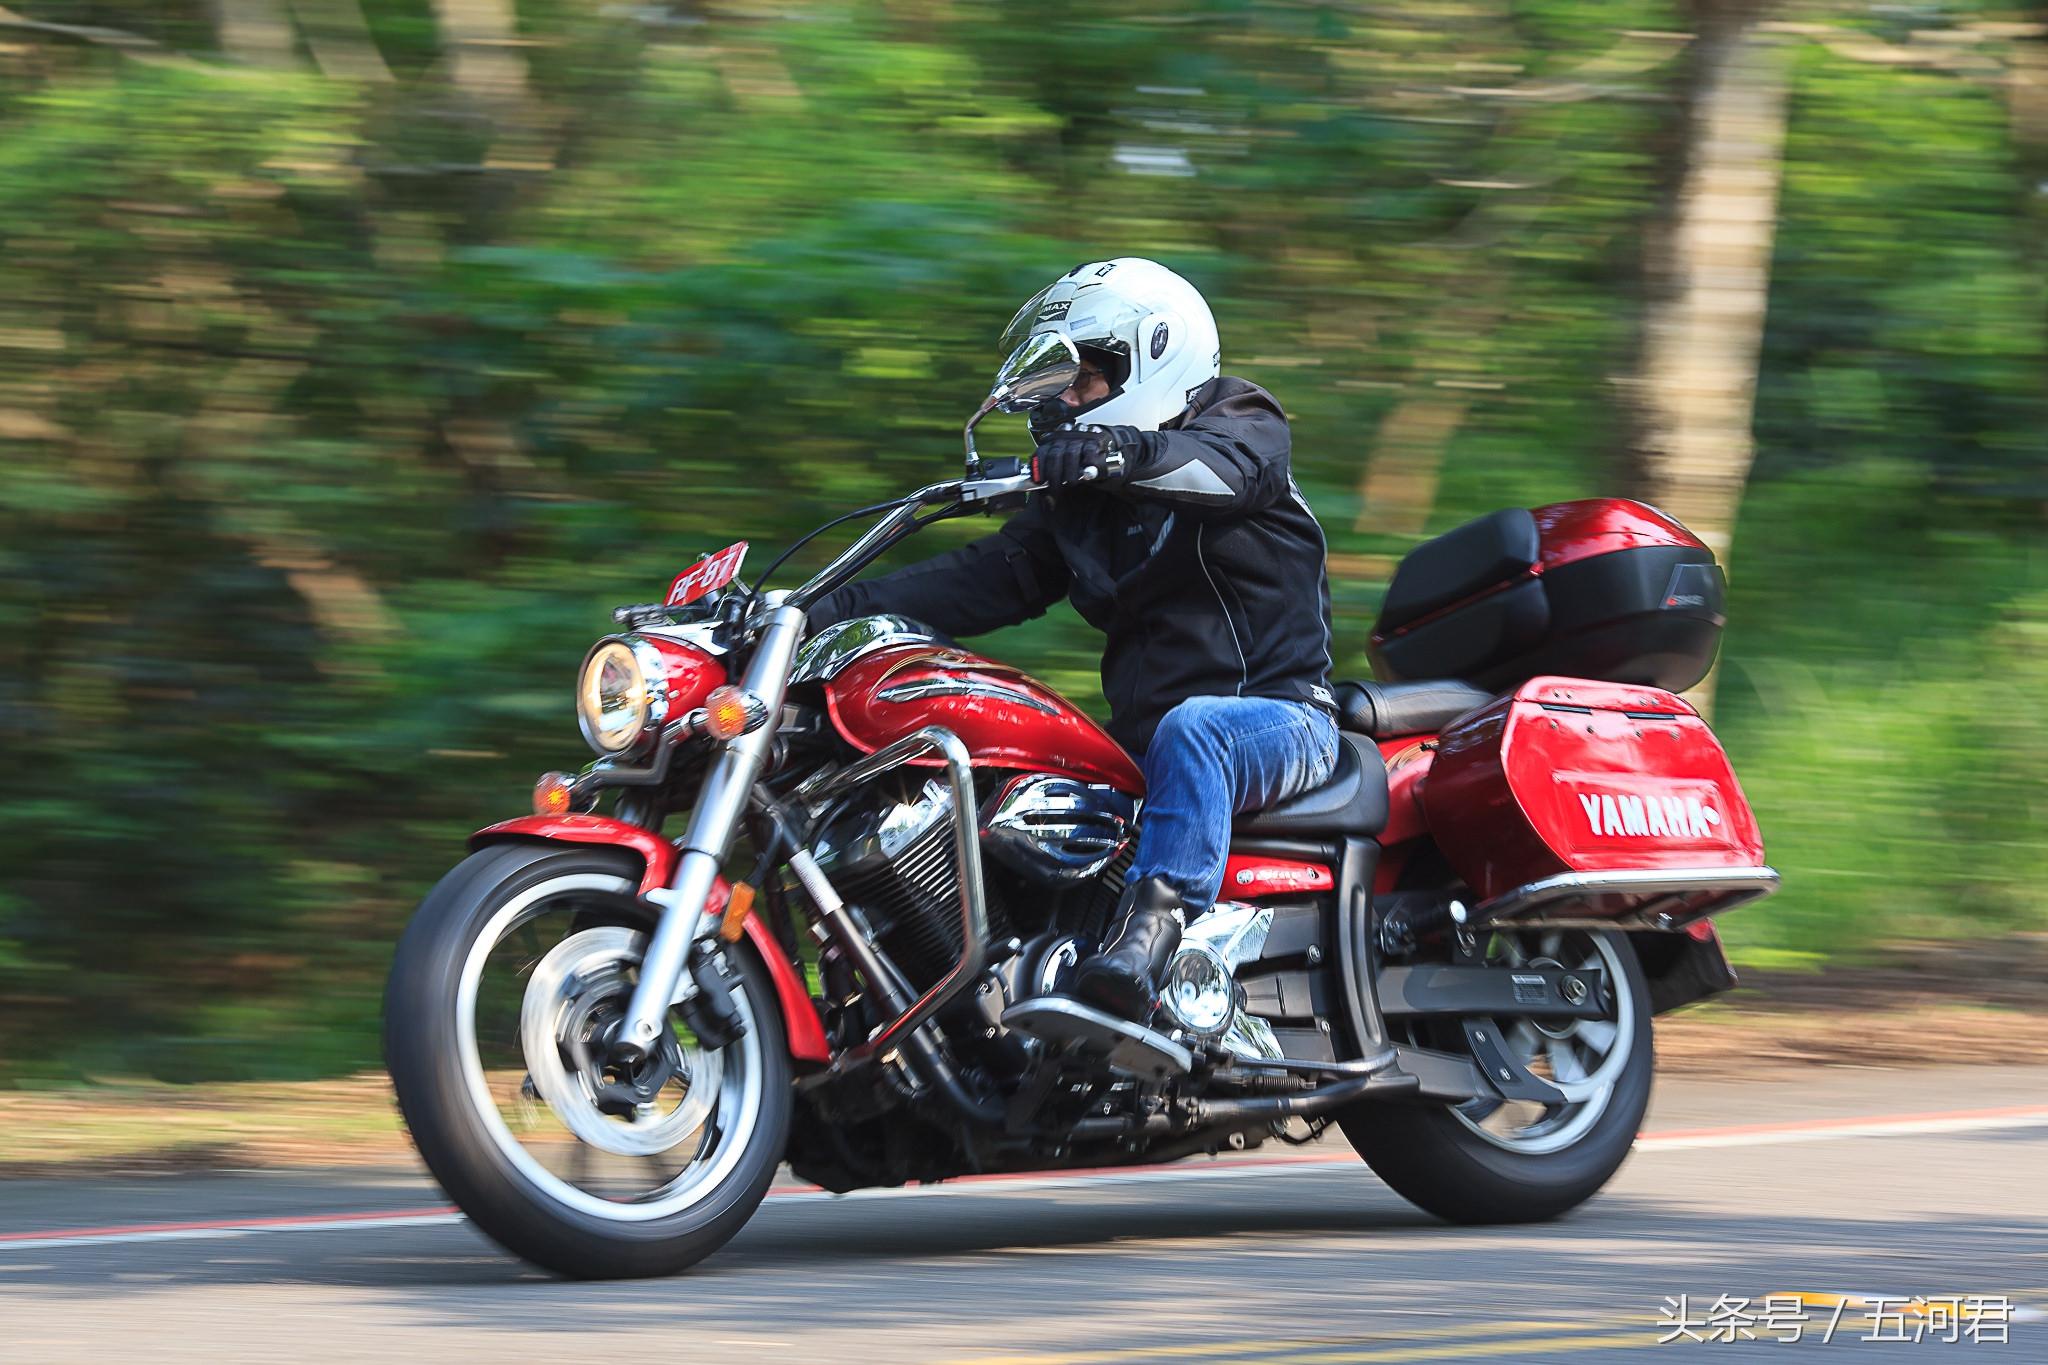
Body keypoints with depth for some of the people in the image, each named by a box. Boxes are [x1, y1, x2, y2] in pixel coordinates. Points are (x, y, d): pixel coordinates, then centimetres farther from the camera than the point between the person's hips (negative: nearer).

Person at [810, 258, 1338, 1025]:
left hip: (1279, 716, -8)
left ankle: (1150, 931, -54)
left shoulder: (1243, 424, 0)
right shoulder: (1079, 500, 20)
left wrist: (1125, 451, -47)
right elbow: (993, 576, 11)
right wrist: (833, 611, -3)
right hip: (1141, 740, 8)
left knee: (1191, 730, -40)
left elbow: (1226, 464, -25)